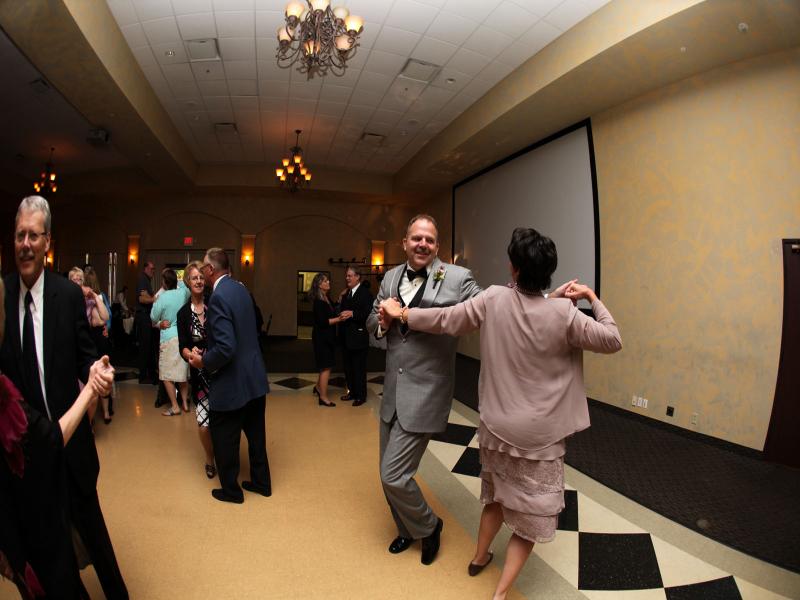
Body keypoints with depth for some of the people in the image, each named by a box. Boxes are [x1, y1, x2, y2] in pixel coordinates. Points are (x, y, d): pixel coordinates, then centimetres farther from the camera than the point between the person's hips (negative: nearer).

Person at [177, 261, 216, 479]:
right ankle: (210, 459, 27)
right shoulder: (184, 313, 4)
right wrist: (190, 354, -20)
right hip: (200, 372, 2)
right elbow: (183, 347, 1)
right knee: (205, 421, -3)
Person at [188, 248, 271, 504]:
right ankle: (261, 483, 37)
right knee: (256, 435, 21)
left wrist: (203, 362, -12)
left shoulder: (219, 296, -23)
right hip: (255, 378, 8)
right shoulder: (240, 289, 4)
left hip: (232, 383, -8)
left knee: (224, 439, 13)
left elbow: (226, 348, -28)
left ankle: (231, 490, 31)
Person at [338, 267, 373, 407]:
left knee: (359, 368, 2)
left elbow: (369, 313, -18)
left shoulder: (365, 293, -10)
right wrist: (341, 299, 3)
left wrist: (353, 313, -22)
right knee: (348, 367, 16)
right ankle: (352, 391, 31)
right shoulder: (346, 293, 13)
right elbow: (342, 310, 15)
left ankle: (361, 395, 15)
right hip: (346, 337, 8)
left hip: (358, 337, -8)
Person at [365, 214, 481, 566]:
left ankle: (428, 527, 29)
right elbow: (371, 322, 14)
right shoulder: (391, 277, 6)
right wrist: (383, 321, -10)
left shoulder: (458, 278, -11)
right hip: (392, 391, 6)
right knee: (390, 474, 20)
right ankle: (408, 529, 47)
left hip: (425, 393, -6)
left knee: (393, 476, -3)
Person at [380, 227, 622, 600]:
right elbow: (613, 341, -5)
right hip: (540, 434, -3)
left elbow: (446, 320, -5)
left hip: (496, 425, 4)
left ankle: (479, 558, 47)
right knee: (532, 513, 15)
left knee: (497, 495, 28)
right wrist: (593, 299, 5)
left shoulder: (493, 299, -13)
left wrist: (401, 314, 9)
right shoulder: (564, 314, -18)